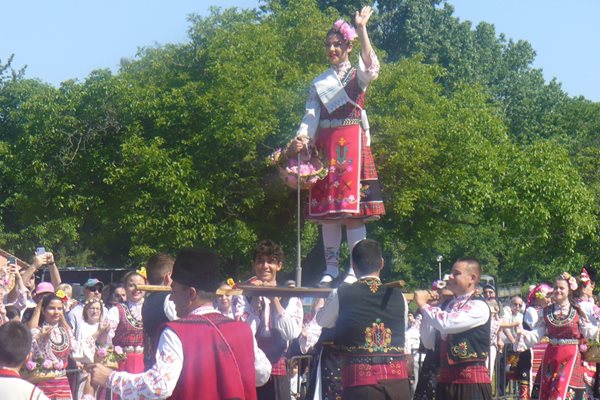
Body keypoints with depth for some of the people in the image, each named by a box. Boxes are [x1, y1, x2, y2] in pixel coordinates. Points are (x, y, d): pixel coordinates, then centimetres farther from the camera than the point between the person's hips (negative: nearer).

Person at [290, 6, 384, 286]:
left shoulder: (357, 75, 5)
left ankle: (355, 269, -10)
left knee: (352, 209, -10)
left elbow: (372, 69, -19)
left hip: (351, 145, -4)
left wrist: (361, 29, -24)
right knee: (327, 210, 2)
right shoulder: (319, 82, 18)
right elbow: (311, 116, 11)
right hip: (325, 146, 4)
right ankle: (331, 267, 6)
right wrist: (301, 139, -8)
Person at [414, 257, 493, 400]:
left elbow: (447, 324, -24)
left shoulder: (479, 307, -10)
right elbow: (429, 342, 14)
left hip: (472, 380, -8)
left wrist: (423, 305, -10)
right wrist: (426, 310, 3)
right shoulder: (448, 306, 13)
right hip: (446, 380, 8)